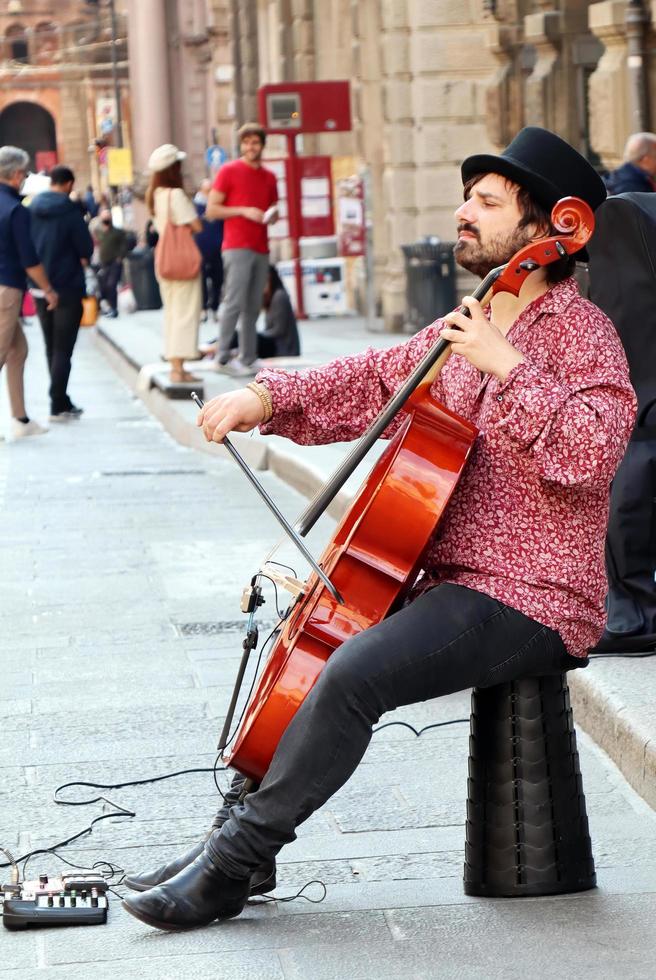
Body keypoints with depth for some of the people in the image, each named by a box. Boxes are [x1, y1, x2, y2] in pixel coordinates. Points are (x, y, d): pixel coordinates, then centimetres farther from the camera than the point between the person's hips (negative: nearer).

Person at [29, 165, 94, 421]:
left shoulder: (32, 210, 2)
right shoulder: (70, 211, -14)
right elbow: (86, 249, -11)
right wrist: (81, 259, 7)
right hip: (67, 288, -5)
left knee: (51, 348, 16)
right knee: (63, 349, -1)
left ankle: (62, 402, 20)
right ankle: (58, 406, -5)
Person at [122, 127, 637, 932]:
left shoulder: (579, 332, -12)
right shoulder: (467, 328, 14)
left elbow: (588, 454, -28)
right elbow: (372, 383, 21)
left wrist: (506, 366, -29)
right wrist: (267, 397, 7)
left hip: (529, 601, -10)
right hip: (450, 583, 10)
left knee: (353, 672, -27)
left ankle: (233, 861, -15)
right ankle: (239, 831, 14)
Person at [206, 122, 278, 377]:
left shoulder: (269, 177, 16)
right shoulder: (229, 171, 0)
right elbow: (211, 211, -3)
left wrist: (272, 216, 4)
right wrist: (243, 211, -12)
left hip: (261, 249, 5)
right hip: (237, 248, -5)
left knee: (253, 307, 3)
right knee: (235, 301, -12)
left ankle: (248, 359, 6)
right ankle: (223, 357, -8)